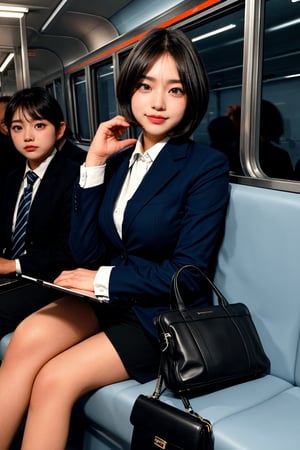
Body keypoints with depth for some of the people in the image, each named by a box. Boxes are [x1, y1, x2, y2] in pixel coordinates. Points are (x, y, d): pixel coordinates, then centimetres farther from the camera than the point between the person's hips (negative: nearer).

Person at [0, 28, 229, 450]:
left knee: (55, 378, -19)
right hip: (109, 298, 5)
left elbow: (188, 273, -14)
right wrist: (94, 163, -9)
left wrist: (105, 279, -15)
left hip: (164, 317, -4)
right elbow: (87, 254, -3)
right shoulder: (118, 156, 3)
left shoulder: (207, 166, -11)